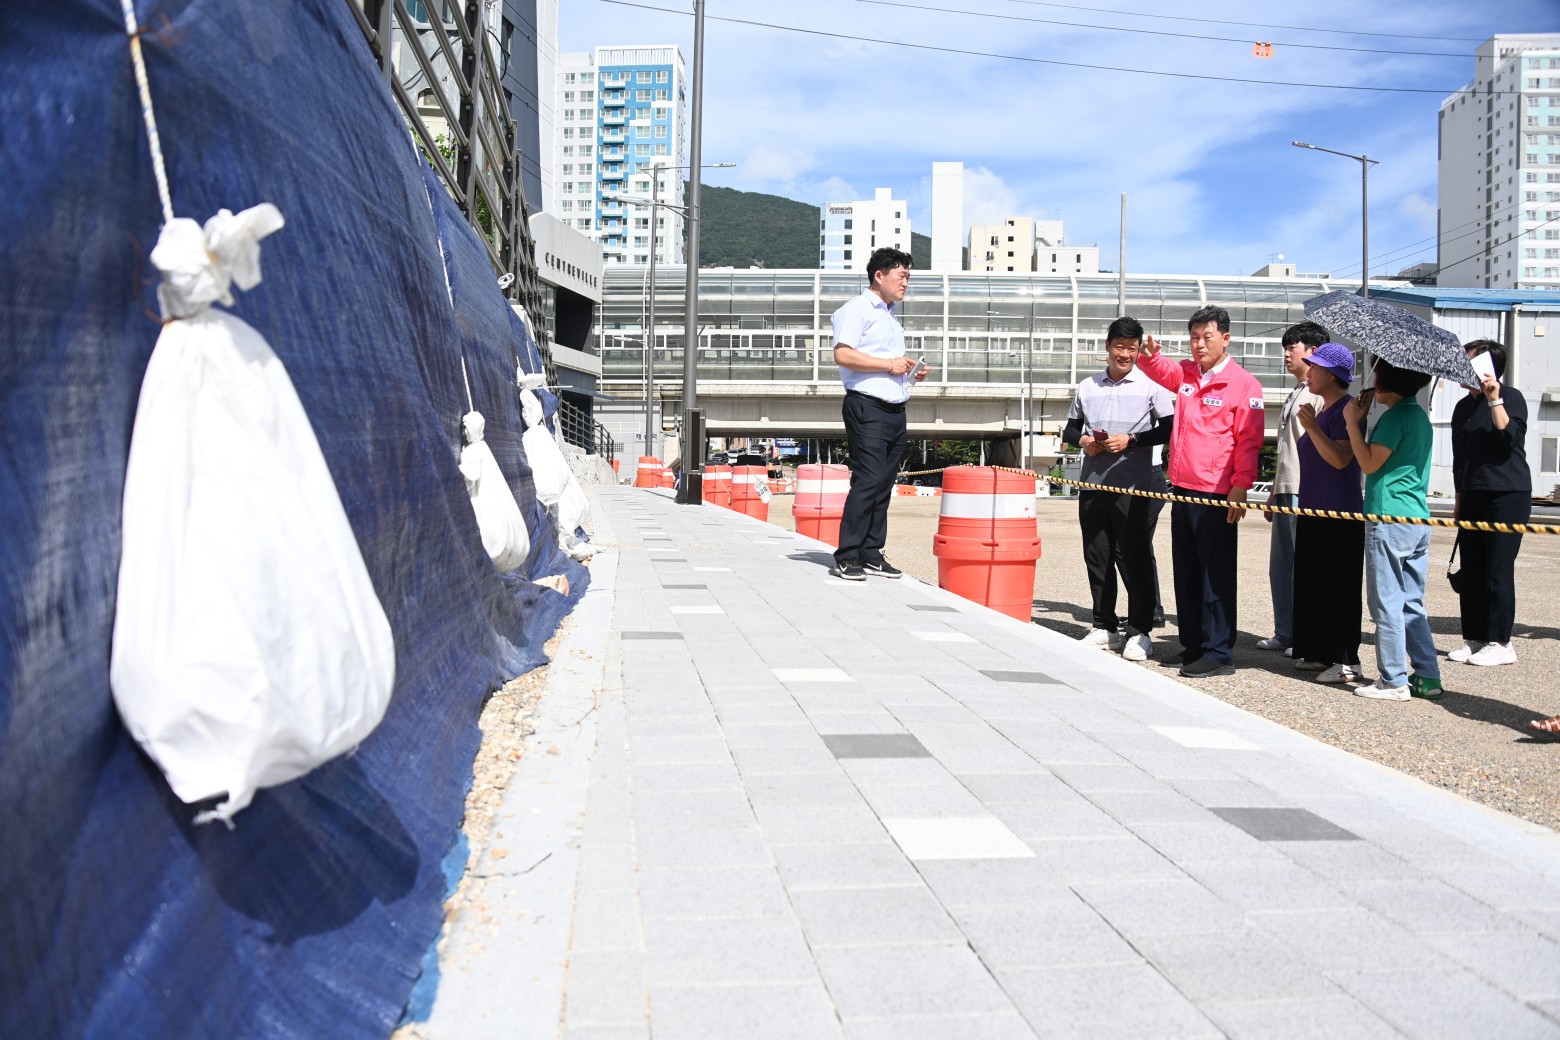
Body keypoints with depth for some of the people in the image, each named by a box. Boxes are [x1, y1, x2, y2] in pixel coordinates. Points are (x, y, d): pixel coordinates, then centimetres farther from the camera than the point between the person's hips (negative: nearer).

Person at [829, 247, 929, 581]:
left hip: (895, 410, 9)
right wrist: (888, 364, -15)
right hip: (867, 407, -9)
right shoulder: (858, 309, -4)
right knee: (867, 481, -13)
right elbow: (843, 354, -17)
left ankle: (871, 553, 12)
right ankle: (846, 558, -10)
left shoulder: (891, 317, 24)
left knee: (884, 484, 7)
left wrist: (911, 372, 12)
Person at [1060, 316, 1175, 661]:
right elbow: (1070, 428, 19)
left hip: (1134, 486, -4)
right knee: (1097, 557, 8)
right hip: (1092, 484, 4)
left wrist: (1131, 440, -14)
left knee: (1135, 558, -1)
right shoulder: (1087, 387, 12)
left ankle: (1139, 630, 6)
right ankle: (1104, 626, 19)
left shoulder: (1152, 385, 0)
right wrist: (1081, 440, -2)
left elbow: (1169, 429, -4)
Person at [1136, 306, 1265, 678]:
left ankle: (1218, 653, 2)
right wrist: (1149, 355, -5)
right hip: (1183, 489, 7)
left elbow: (1248, 442, -10)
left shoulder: (1244, 383, -7)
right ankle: (1192, 645, 22)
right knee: (1185, 571, 13)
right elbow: (1158, 369, 21)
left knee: (1216, 576, -3)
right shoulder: (1185, 373, 11)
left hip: (1217, 495, -7)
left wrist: (1239, 489, -15)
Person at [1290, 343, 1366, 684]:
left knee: (1338, 587, -6)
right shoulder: (1323, 409, 15)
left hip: (1338, 515, -10)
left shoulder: (1345, 409, -13)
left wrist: (1312, 426, -25)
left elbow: (1340, 459, -24)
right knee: (1314, 584, 13)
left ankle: (1347, 661, -1)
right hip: (1314, 511, 10)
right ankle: (1321, 653, 21)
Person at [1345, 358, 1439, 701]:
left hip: (1389, 518, -10)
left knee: (1387, 602, -3)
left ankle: (1394, 681, 0)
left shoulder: (1395, 416, -12)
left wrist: (1353, 422, -8)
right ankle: (1427, 676, 15)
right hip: (1418, 519, 10)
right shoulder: (1420, 416, 17)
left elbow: (1370, 463, -14)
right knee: (1412, 603, 14)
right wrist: (1362, 422, 14)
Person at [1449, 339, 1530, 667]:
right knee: (1471, 570, 5)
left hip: (1508, 495, -7)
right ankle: (1474, 638, 11)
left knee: (1498, 569, -6)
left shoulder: (1510, 397, -3)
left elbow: (1510, 437, -20)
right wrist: (1460, 497, 20)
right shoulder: (1463, 407, 16)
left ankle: (1500, 642, 0)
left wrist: (1495, 399, -22)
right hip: (1473, 498, 7)